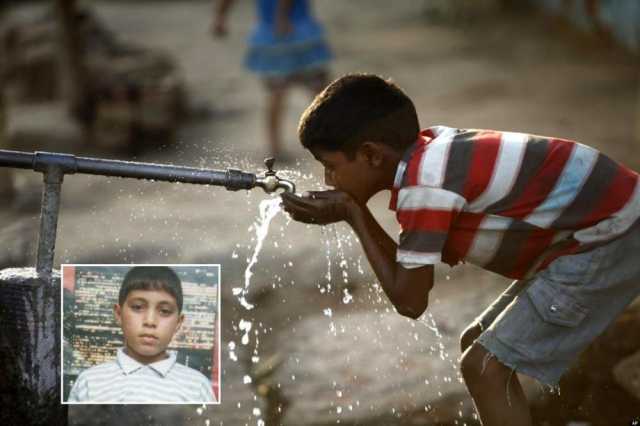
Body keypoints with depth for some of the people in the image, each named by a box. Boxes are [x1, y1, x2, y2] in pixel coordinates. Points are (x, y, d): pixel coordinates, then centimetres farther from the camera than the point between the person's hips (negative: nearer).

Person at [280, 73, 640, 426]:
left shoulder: (422, 185, -21)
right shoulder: (429, 149, 5)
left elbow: (410, 301, -14)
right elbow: (414, 272, 9)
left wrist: (353, 216, -9)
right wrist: (353, 211, -2)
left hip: (609, 238, -10)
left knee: (485, 366, -11)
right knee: (479, 345, 16)